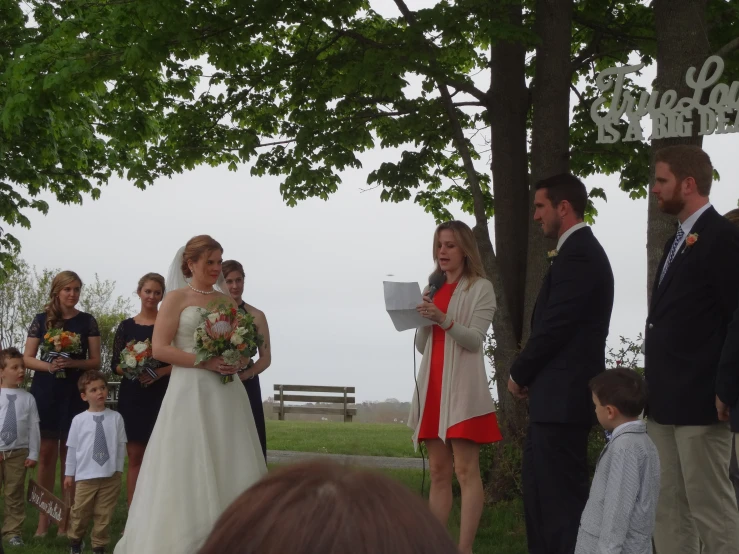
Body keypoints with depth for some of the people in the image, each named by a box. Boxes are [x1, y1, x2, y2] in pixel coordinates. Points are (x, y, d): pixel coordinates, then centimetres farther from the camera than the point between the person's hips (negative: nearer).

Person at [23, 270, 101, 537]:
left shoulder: (87, 321, 5)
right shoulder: (42, 320, 5)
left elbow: (96, 361, 3)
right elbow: (27, 358, 3)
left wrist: (73, 363, -15)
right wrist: (49, 366, -16)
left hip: (75, 394, 0)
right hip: (45, 392, 0)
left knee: (69, 454, 2)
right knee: (46, 453, 0)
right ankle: (43, 519, 5)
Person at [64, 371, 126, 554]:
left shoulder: (116, 418, -2)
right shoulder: (79, 420, -3)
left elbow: (121, 445, 3)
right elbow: (72, 448, 3)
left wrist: (118, 469, 3)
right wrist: (69, 474, 6)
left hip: (110, 476, 0)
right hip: (85, 476, 0)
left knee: (104, 514, 7)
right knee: (80, 512, 8)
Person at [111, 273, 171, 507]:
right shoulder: (126, 326, 8)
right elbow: (115, 364, 7)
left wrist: (160, 372, -17)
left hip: (161, 396, -2)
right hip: (132, 396, 2)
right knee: (135, 457, 3)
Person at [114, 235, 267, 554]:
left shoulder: (227, 301, 13)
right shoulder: (176, 297, 0)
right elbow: (160, 349, -8)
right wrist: (204, 362, -15)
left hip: (226, 393, 5)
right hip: (190, 391, -5)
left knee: (229, 469, 3)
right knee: (189, 470, -3)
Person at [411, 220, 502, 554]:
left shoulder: (480, 288, 0)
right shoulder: (433, 289, 17)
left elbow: (475, 339, -10)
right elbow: (422, 346, 15)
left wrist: (444, 319, -24)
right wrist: (424, 320, -3)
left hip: (462, 387, -6)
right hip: (432, 386, 6)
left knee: (466, 470, -9)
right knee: (438, 471, 7)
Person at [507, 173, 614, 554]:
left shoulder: (578, 255, -16)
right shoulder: (578, 251, 16)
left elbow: (555, 326, -19)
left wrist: (519, 373, -5)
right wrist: (528, 374, 8)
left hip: (563, 397, -11)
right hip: (556, 396, 11)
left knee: (562, 495, -6)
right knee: (538, 490, 17)